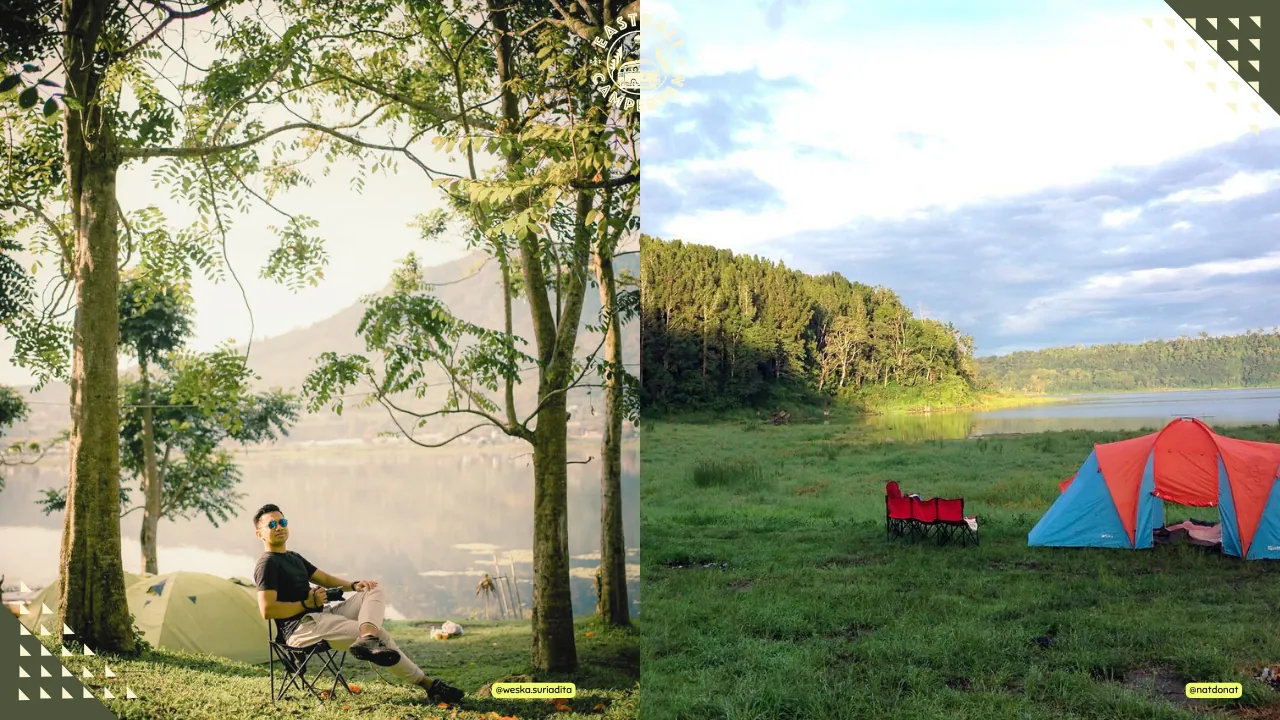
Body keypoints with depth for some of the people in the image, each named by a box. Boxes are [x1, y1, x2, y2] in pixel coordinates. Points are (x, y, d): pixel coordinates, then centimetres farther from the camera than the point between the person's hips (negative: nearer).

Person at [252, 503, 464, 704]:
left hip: (321, 617, 10)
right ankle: (427, 683, -22)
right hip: (301, 628, -10)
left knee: (374, 590, -6)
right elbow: (267, 610, -21)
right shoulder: (267, 564, -8)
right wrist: (307, 604, -14)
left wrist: (353, 585, 7)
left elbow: (325, 578, 26)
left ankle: (367, 638, -37)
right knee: (379, 634, -19)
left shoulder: (294, 557, 23)